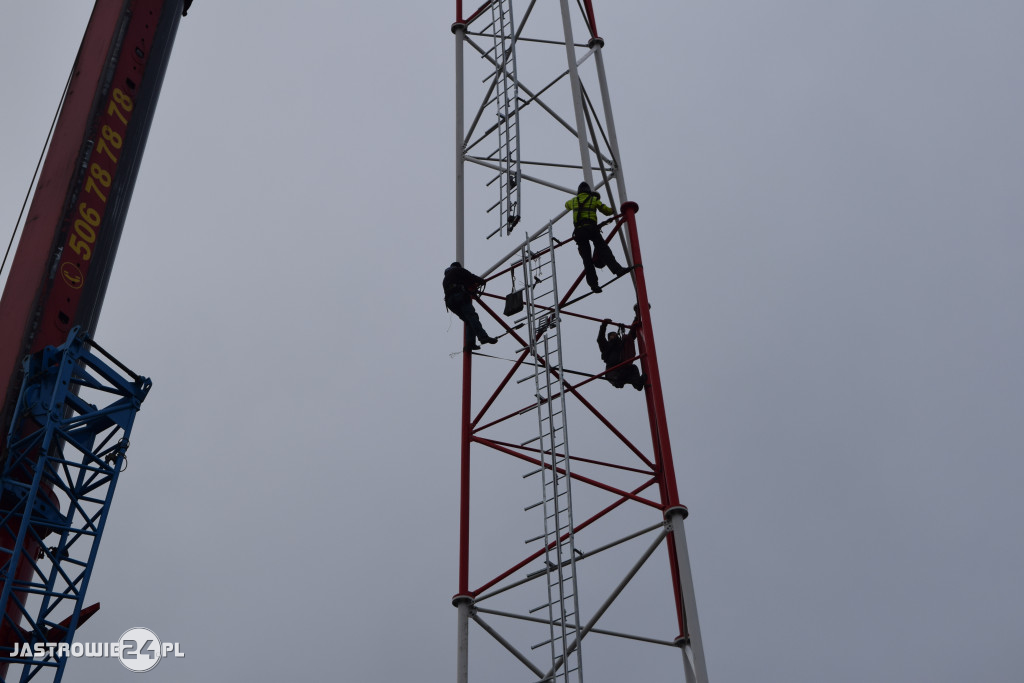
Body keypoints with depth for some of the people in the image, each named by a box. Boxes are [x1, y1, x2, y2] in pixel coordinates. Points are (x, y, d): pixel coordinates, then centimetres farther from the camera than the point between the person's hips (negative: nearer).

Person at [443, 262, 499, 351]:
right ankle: (483, 337, -42)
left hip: (450, 301, 6)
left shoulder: (445, 279, 39)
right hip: (459, 295, -6)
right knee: (472, 316, -22)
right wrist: (481, 280, 24)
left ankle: (469, 344, -14)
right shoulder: (458, 270, 19)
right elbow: (470, 277, 7)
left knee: (468, 321, 5)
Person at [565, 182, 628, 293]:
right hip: (591, 228, -2)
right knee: (603, 250, -10)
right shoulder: (594, 199, 14)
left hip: (578, 231, 2)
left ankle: (594, 285, -7)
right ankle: (617, 269, -31)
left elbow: (567, 205, 47)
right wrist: (612, 210, 40)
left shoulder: (574, 200, 23)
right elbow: (607, 211, 18)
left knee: (587, 259, 0)